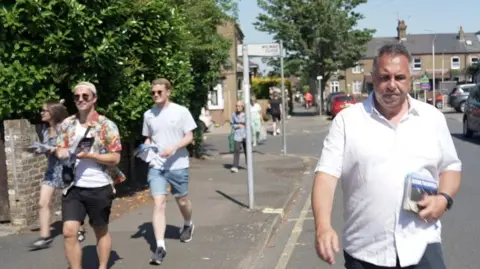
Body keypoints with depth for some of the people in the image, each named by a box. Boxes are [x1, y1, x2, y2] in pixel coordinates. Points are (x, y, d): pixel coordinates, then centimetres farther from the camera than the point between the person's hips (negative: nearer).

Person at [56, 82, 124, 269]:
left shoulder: (106, 125, -8)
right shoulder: (67, 124, 5)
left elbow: (115, 158, -9)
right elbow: (60, 150, 10)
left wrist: (89, 155, -20)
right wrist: (63, 153, -14)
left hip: (99, 188, -3)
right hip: (73, 187, 3)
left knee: (101, 231, 13)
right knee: (69, 232, -7)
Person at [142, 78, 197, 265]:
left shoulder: (181, 111, -5)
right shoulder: (148, 114, 6)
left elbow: (189, 137, -5)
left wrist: (173, 147, -22)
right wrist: (146, 148, -5)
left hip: (178, 165, -1)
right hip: (156, 166, 2)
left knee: (182, 201, 15)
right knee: (158, 204, -9)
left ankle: (188, 225, 46)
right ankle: (160, 246, -8)